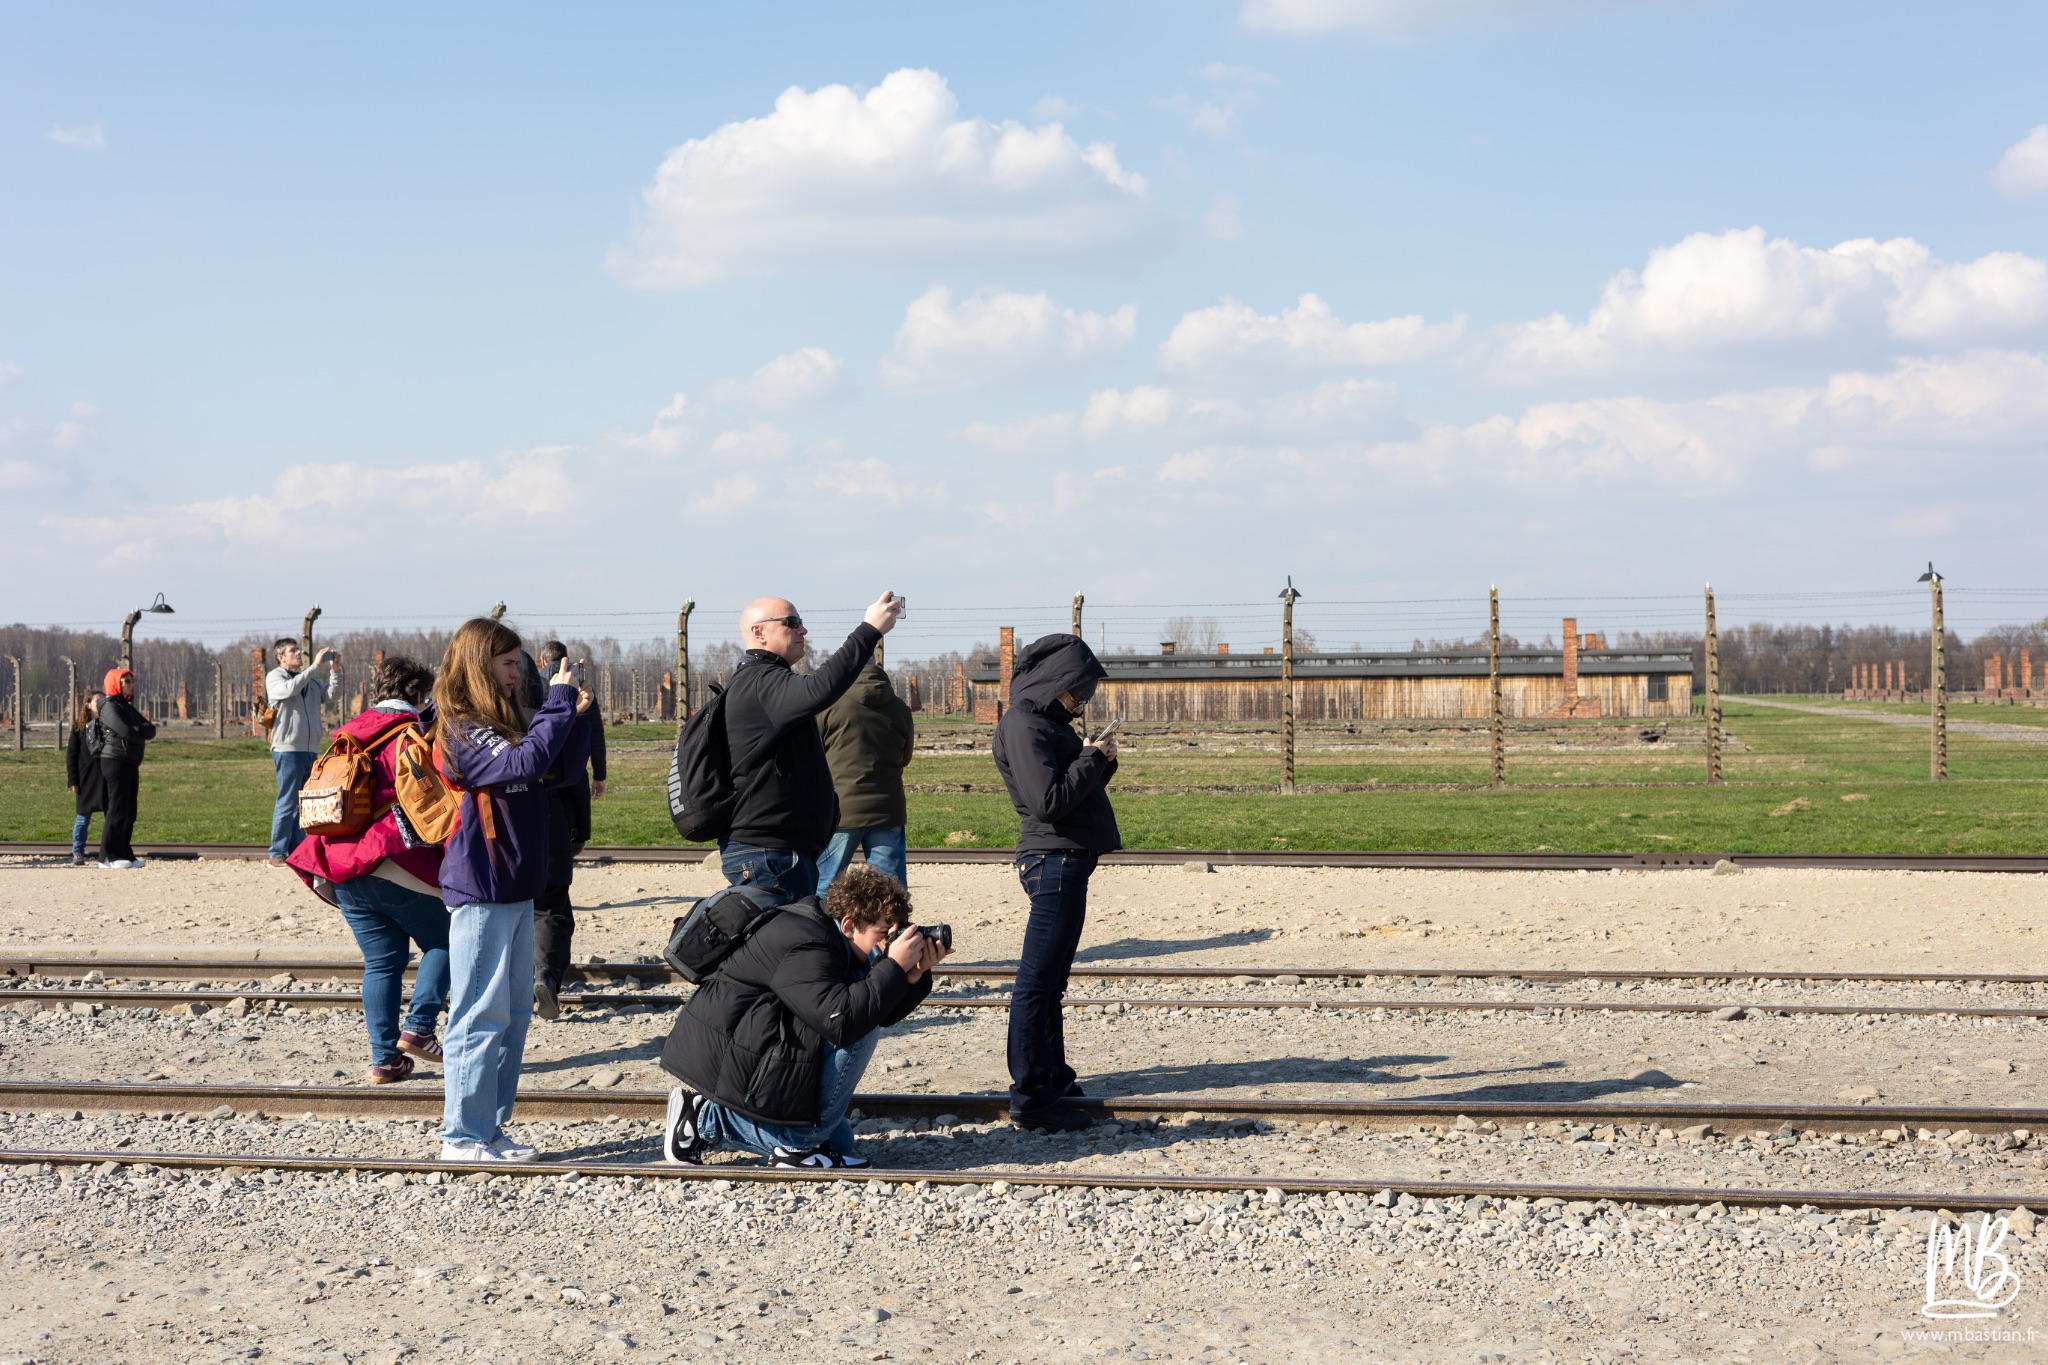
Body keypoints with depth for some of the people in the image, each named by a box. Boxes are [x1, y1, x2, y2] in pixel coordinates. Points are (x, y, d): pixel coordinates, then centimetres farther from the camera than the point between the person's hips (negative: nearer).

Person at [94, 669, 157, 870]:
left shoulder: (128, 708, 20)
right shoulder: (109, 707, -7)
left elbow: (151, 731, 9)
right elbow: (126, 733, -19)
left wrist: (140, 730, -11)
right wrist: (143, 734, 0)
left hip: (131, 763, 9)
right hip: (115, 761, -9)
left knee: (129, 811, 8)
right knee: (117, 810, -10)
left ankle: (124, 853, 12)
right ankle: (108, 856, -10)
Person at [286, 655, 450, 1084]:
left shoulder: (347, 737, 17)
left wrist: (325, 869, 22)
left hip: (342, 872, 6)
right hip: (398, 870, -6)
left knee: (381, 961, 11)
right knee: (442, 942, 12)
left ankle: (383, 1059, 8)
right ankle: (418, 1027, -1)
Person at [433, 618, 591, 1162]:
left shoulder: (504, 722, 14)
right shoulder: (459, 729, -12)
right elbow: (524, 764, -27)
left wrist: (574, 717, 2)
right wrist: (558, 703, -17)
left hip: (517, 891, 9)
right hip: (481, 892, -9)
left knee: (515, 1013, 12)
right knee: (481, 1014, -5)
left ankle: (489, 1127, 20)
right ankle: (463, 1136, 1)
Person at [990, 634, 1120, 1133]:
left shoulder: (1045, 721, 17)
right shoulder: (1024, 726, -14)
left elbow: (1075, 788, 21)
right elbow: (1048, 802, -22)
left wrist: (1099, 761, 4)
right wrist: (1094, 760, -13)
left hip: (1066, 859, 11)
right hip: (1055, 860, -11)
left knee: (1049, 979, 17)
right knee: (1037, 980, -7)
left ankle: (1051, 1077, 27)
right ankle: (1030, 1097, -5)